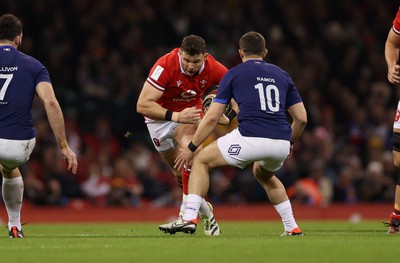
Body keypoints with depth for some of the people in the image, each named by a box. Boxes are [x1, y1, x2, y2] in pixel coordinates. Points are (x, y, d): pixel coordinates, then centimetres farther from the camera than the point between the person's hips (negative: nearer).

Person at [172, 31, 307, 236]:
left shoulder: (234, 73, 12)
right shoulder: (281, 75, 23)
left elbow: (211, 118, 9)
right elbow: (302, 118, 20)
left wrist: (191, 148, 18)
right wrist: (290, 143, 38)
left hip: (250, 138, -5)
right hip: (281, 144, 5)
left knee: (201, 161, 15)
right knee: (264, 174, 38)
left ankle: (189, 218, -2)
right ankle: (292, 228, 30)